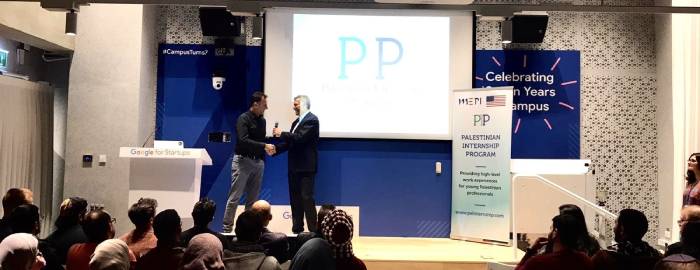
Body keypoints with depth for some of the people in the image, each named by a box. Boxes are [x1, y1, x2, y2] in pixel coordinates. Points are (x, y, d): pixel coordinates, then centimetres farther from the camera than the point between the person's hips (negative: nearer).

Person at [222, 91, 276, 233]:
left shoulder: (262, 120, 13)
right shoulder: (243, 119, -8)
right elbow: (243, 140, -20)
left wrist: (266, 150, 4)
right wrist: (264, 146, -22)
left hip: (258, 162, 7)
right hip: (243, 160, -7)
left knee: (252, 199, 8)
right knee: (234, 197, -4)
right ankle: (227, 228, 0)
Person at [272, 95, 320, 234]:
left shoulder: (311, 119, -8)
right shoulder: (296, 122, 18)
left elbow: (300, 137, -20)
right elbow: (290, 142, 16)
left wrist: (282, 134, -12)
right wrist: (276, 148, 2)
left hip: (306, 167, -9)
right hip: (294, 167, 9)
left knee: (307, 198, -9)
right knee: (295, 199, 10)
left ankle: (313, 231, -5)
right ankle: (297, 229, 17)